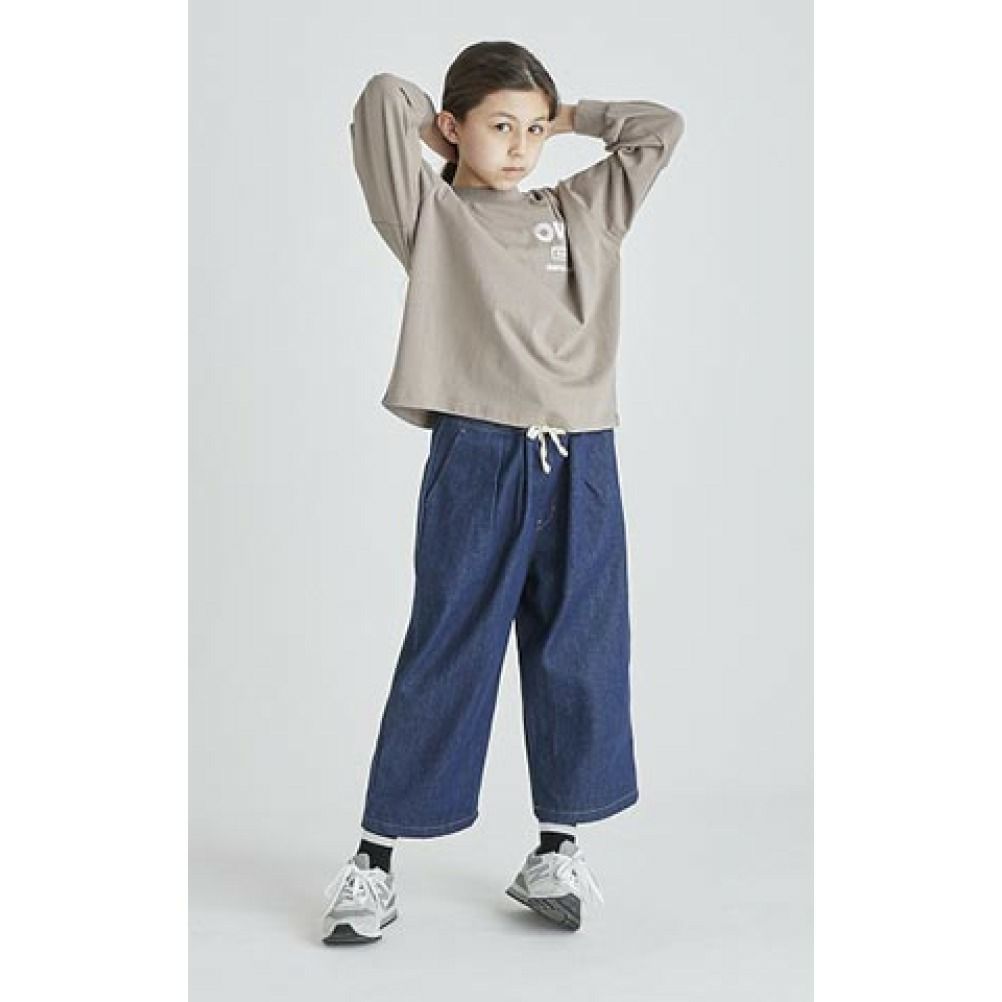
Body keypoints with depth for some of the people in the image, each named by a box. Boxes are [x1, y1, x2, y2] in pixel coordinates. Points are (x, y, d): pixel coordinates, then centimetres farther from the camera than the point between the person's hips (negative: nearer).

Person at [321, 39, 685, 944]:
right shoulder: (432, 217, 4)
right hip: (477, 461, -4)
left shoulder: (584, 212, 16)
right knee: (445, 658, 0)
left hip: (582, 465, 4)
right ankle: (376, 861, 12)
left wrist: (566, 116, 18)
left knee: (579, 659, 8)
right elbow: (383, 99, -6)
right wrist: (435, 131, 12)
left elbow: (660, 127, 21)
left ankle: (557, 850, 23)